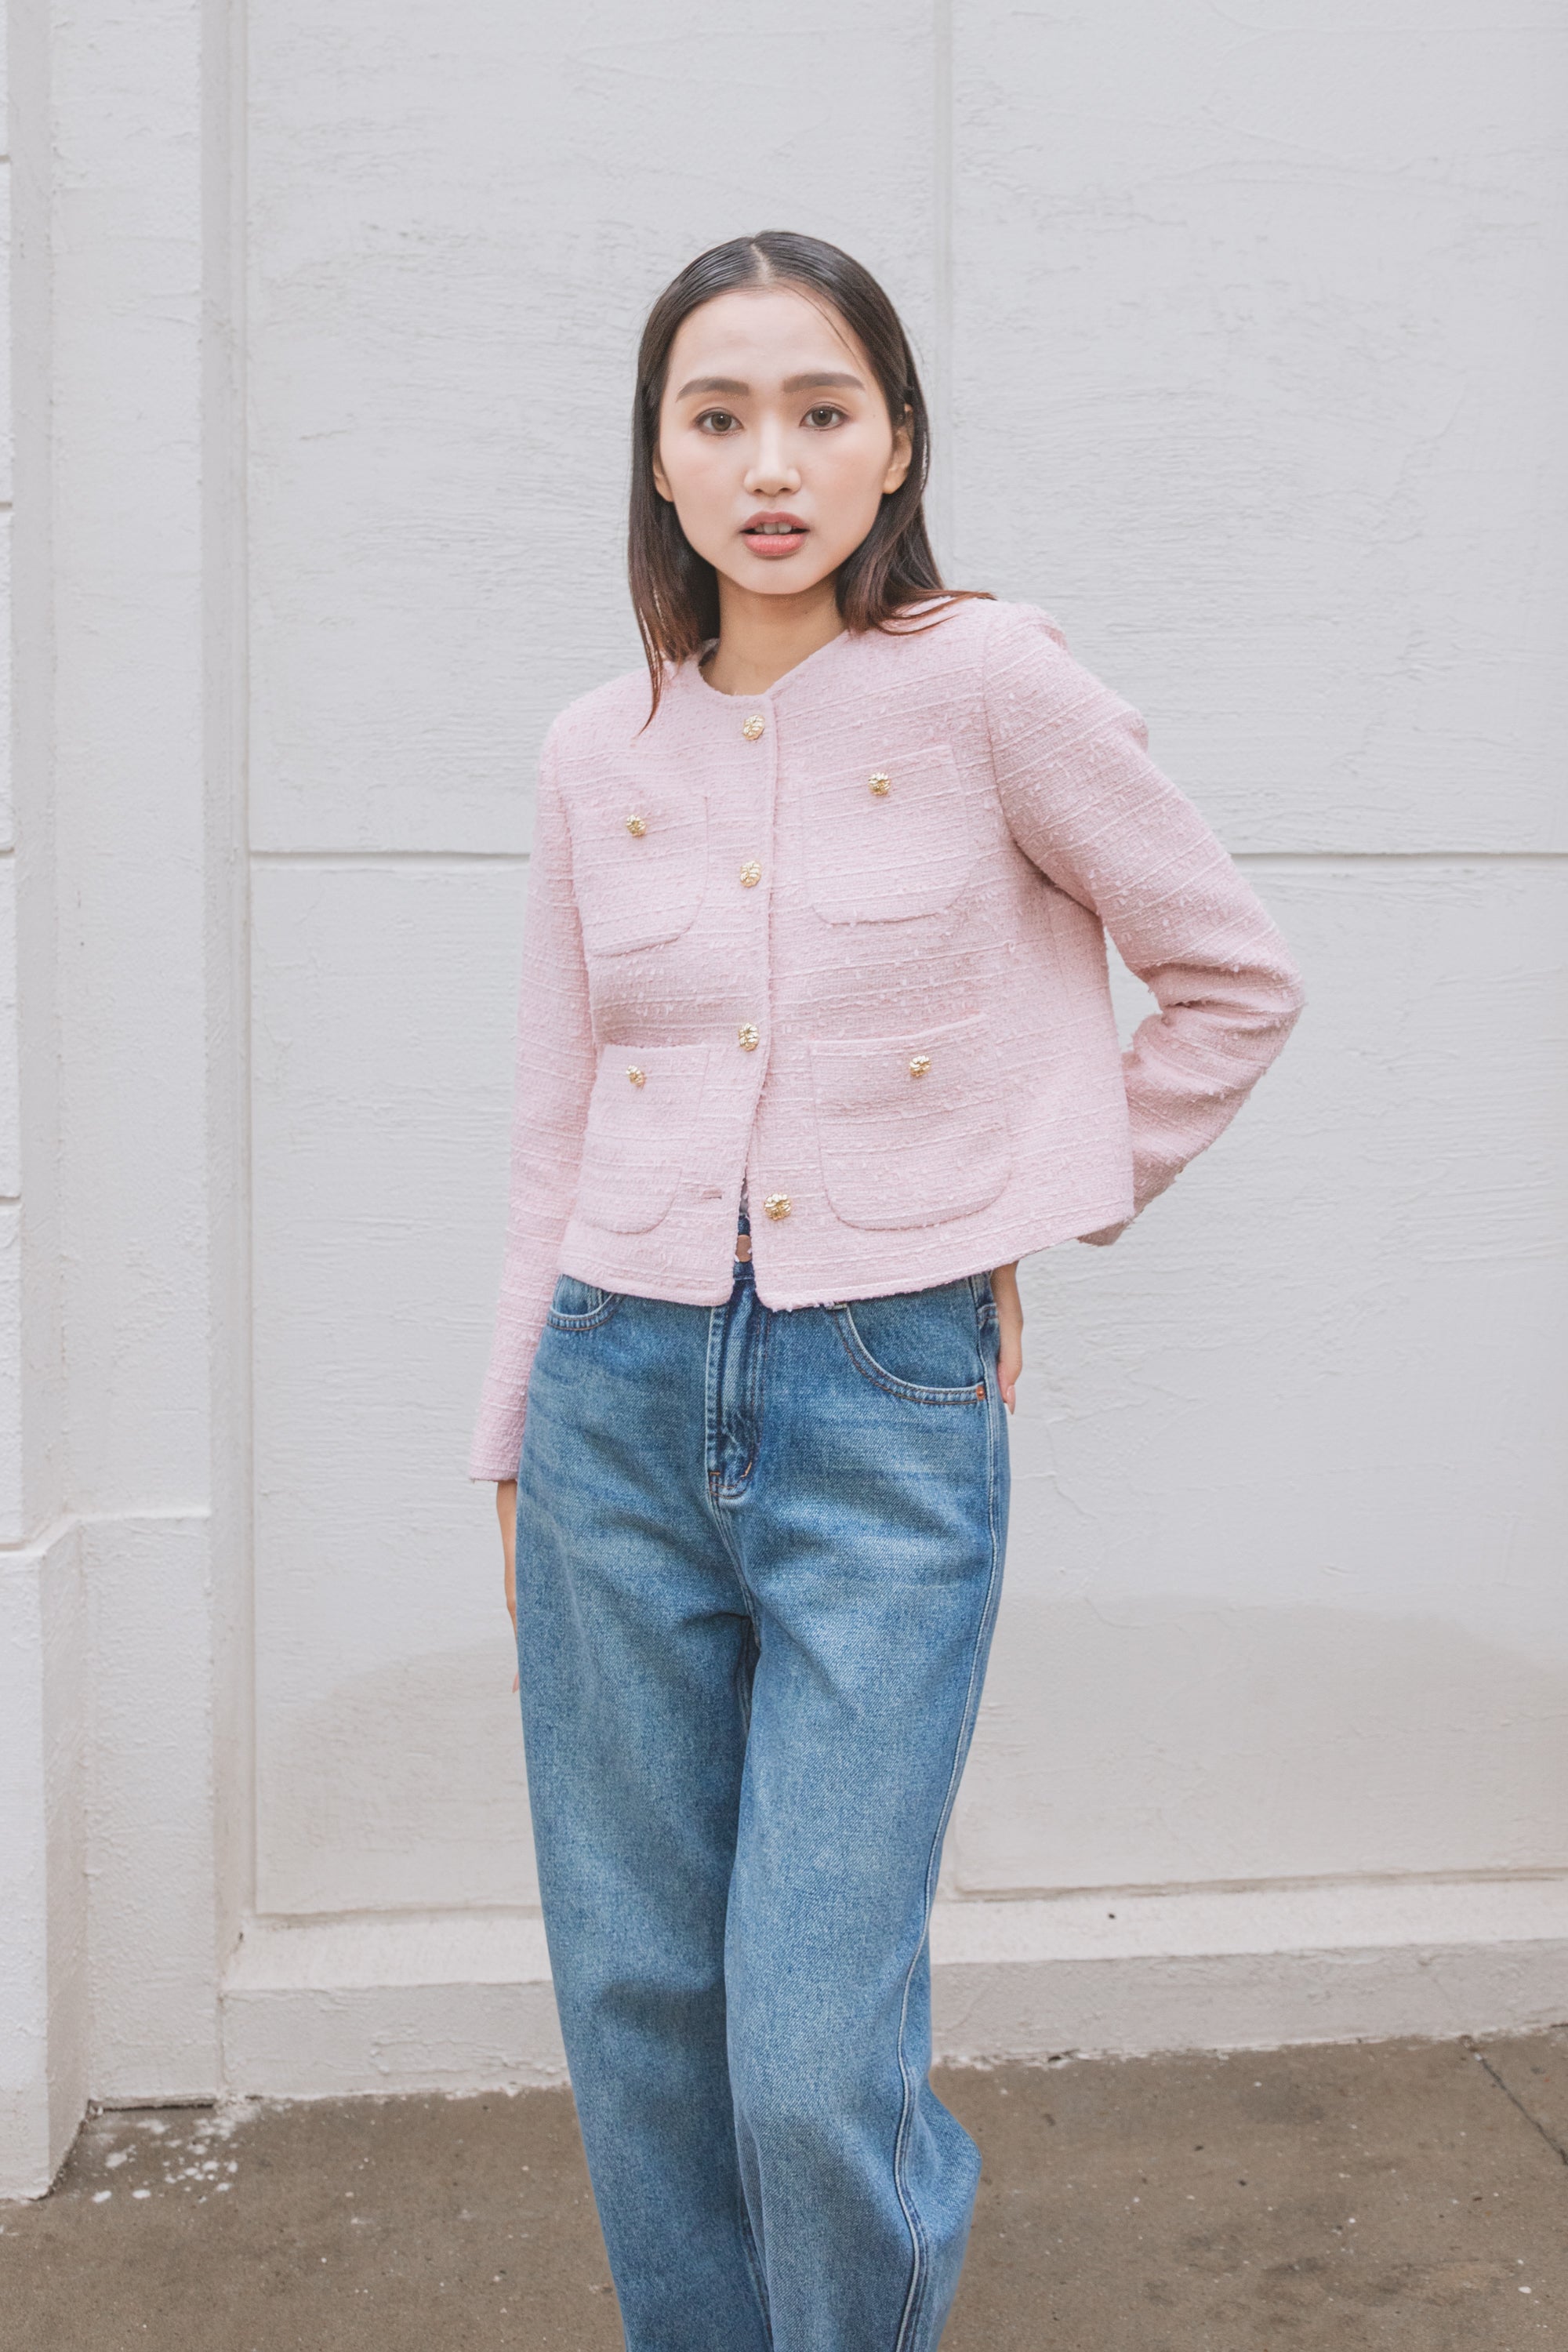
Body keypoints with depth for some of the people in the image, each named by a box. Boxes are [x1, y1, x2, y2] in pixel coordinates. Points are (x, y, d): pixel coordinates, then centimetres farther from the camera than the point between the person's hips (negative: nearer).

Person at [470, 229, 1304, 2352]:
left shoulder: (988, 687, -6)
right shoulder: (597, 755, 6)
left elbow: (1239, 978, 4)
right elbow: (560, 1139, 12)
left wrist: (1039, 1216, 6)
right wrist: (514, 1448, 14)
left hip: (892, 1404, -4)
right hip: (624, 1396, 4)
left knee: (813, 2064, -3)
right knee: (637, 2017, 12)